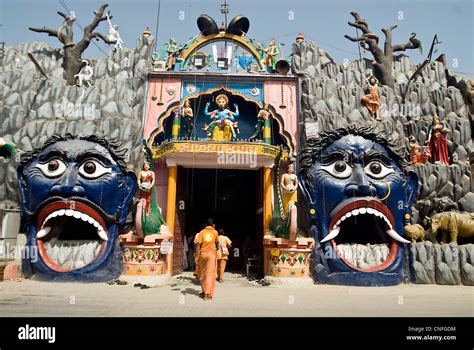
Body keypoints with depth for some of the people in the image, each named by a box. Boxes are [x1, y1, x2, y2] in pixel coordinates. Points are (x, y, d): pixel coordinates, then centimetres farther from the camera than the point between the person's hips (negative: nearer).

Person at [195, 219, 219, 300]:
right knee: (210, 274, -2)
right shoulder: (215, 232, 6)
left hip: (202, 253, 2)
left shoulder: (202, 232, 4)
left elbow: (198, 244, -6)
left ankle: (204, 291, 23)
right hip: (211, 253, -2)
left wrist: (197, 256, -3)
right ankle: (208, 294, -7)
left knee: (203, 273, 14)